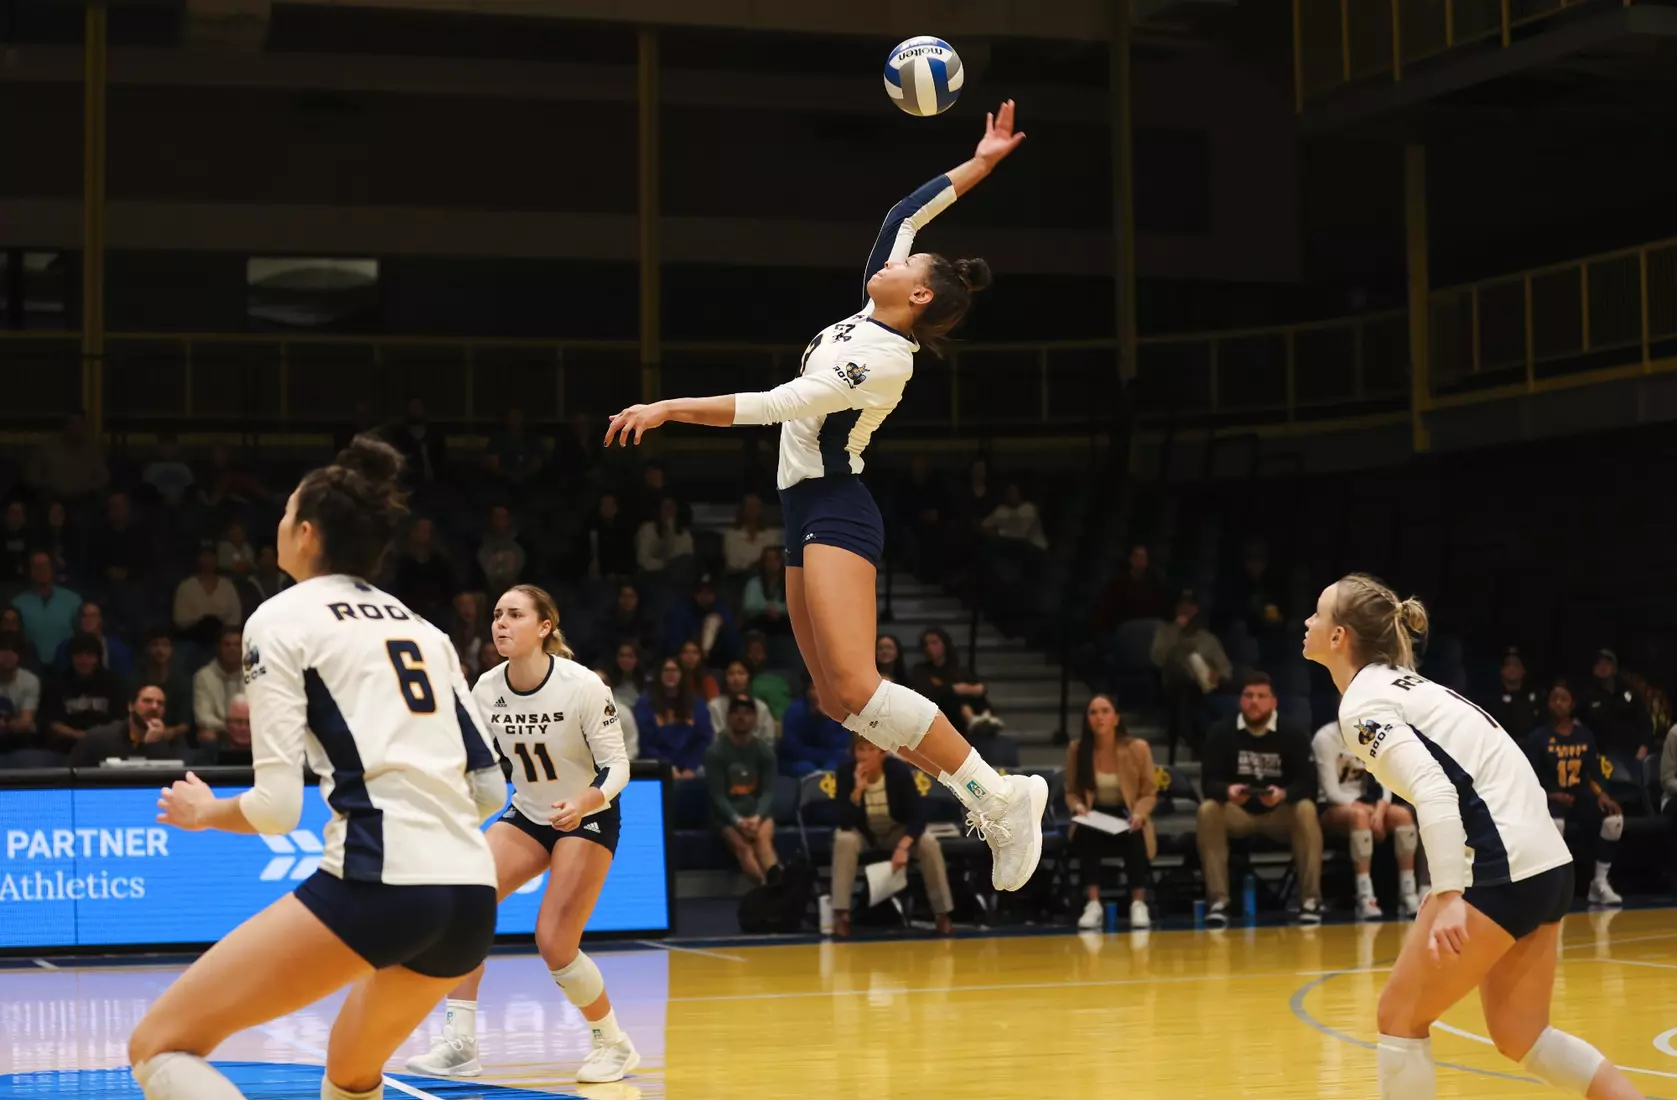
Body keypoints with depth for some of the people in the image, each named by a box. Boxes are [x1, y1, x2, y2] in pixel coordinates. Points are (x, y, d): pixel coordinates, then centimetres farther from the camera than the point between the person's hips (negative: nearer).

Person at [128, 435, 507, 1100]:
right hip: (473, 895, 8)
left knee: (159, 1045, -1)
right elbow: (489, 789, 20)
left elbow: (277, 807, -4)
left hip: (382, 883, -7)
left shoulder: (282, 618, 3)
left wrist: (202, 812, 17)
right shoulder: (420, 626, 21)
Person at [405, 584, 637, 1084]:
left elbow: (617, 764, -20)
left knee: (554, 945, -13)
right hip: (527, 815, 5)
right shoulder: (486, 689, -9)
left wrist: (588, 801, -40)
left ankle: (614, 1044, 12)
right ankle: (459, 1045, -14)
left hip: (587, 818, -5)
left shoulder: (582, 686, -22)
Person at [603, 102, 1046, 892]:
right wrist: (979, 164, 25)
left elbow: (776, 404, -21)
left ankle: (1001, 799, -19)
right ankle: (985, 794, 6)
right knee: (836, 697, 4)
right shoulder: (872, 318, 9)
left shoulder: (886, 360, -16)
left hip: (834, 512, -9)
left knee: (854, 687, -22)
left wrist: (671, 408, -21)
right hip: (810, 513, 9)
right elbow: (904, 213, 20)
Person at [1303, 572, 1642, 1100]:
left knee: (1400, 1019, 2)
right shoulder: (1405, 683, 20)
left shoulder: (1361, 703, -8)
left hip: (1503, 867, -9)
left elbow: (1434, 790, -22)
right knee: (1520, 1037, 16)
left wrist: (1448, 896, -29)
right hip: (1545, 858, 9)